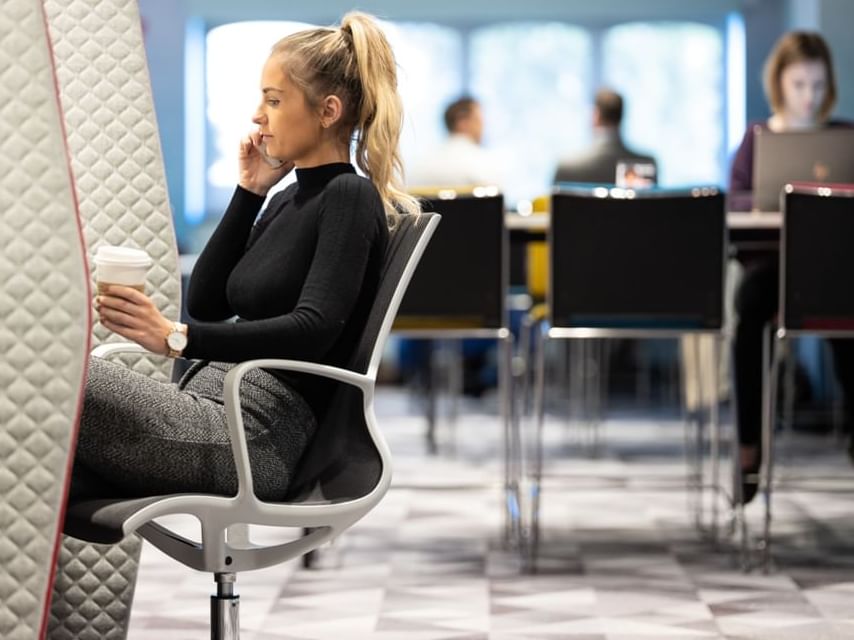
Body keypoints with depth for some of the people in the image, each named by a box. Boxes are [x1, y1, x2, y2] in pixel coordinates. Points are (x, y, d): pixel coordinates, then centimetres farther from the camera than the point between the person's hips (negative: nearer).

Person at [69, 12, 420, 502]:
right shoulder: (291, 198, 20)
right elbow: (205, 302, 17)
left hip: (255, 435, -9)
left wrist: (179, 338, -31)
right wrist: (249, 192, 10)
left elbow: (313, 329, -22)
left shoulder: (349, 198, -7)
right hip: (211, 413, 9)